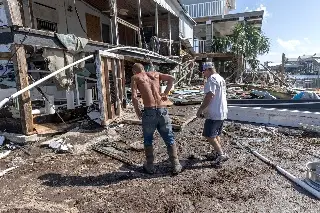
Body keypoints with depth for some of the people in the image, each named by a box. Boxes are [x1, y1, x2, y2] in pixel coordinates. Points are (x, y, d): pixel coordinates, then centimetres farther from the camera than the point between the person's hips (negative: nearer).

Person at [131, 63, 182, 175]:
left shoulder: (135, 77, 7)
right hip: (162, 110, 3)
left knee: (148, 140, 18)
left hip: (149, 111, -2)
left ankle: (149, 166, 27)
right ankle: (176, 166, 21)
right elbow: (171, 78, 6)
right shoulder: (155, 74, 16)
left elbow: (134, 97, -7)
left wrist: (137, 111, 5)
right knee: (169, 139, 14)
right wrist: (165, 93, 10)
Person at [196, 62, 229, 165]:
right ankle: (219, 154, 24)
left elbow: (209, 96, -24)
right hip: (222, 112, 10)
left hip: (214, 114, -10)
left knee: (209, 135, -6)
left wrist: (200, 109, -17)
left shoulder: (211, 79, -14)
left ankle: (221, 154, -4)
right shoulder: (221, 79, 17)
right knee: (216, 135, 18)